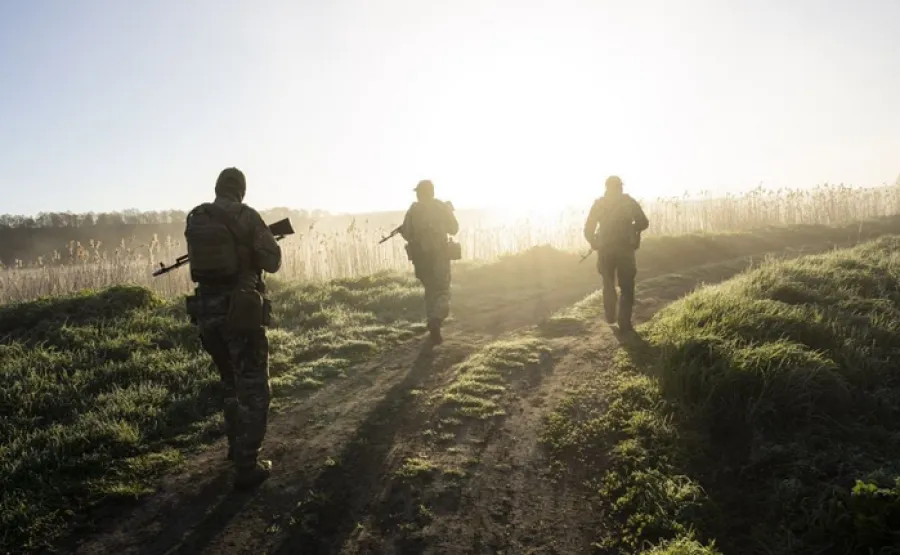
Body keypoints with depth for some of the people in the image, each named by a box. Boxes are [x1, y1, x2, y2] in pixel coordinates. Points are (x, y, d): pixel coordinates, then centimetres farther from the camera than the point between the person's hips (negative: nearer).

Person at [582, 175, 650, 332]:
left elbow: (588, 229, 0)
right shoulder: (629, 201, 2)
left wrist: (594, 243, 18)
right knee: (626, 287, 5)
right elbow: (644, 223, -1)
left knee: (608, 285, 21)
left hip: (605, 250, 2)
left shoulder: (599, 203, 4)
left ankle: (611, 316, 28)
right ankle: (624, 322, -3)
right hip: (624, 249, -1)